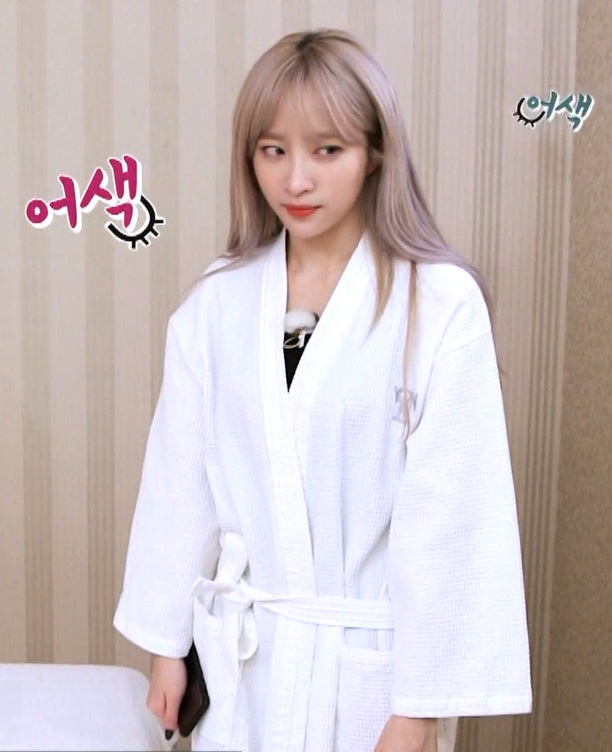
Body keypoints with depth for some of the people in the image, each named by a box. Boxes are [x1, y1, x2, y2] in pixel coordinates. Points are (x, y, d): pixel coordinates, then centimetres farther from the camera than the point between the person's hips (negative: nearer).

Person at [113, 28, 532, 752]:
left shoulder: (441, 305, -13)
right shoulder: (216, 304, -2)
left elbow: (449, 514, -12)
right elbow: (181, 479, 3)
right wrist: (166, 641, 8)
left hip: (374, 661, -3)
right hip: (240, 657, 3)